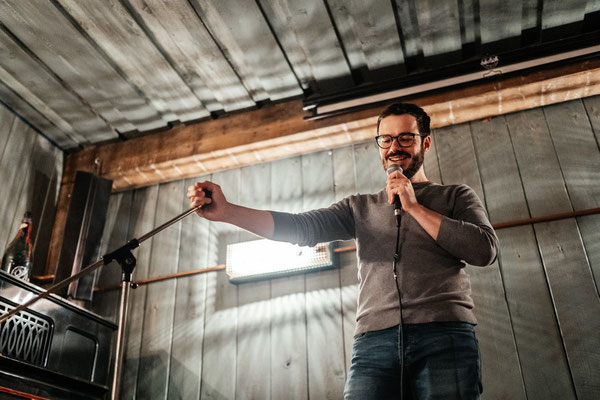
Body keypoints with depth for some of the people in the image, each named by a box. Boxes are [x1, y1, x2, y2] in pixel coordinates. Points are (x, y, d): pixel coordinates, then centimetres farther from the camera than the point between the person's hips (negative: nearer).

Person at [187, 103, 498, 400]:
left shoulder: (455, 196, 18)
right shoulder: (361, 207, 22)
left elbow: (485, 250, 2)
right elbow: (300, 227, 7)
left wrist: (414, 207, 1)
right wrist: (227, 212, -6)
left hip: (444, 336, 0)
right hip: (374, 339, 1)